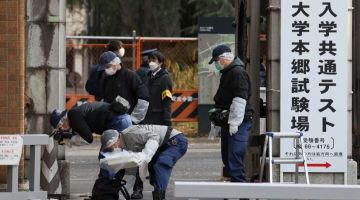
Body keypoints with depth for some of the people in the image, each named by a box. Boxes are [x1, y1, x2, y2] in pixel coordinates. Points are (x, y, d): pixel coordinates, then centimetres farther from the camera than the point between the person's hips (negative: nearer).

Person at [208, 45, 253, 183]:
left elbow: (240, 99, -22)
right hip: (227, 123, 11)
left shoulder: (238, 73, -14)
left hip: (237, 124, -11)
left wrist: (234, 123, -23)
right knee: (227, 159, 14)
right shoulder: (227, 73, 19)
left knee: (235, 161, -14)